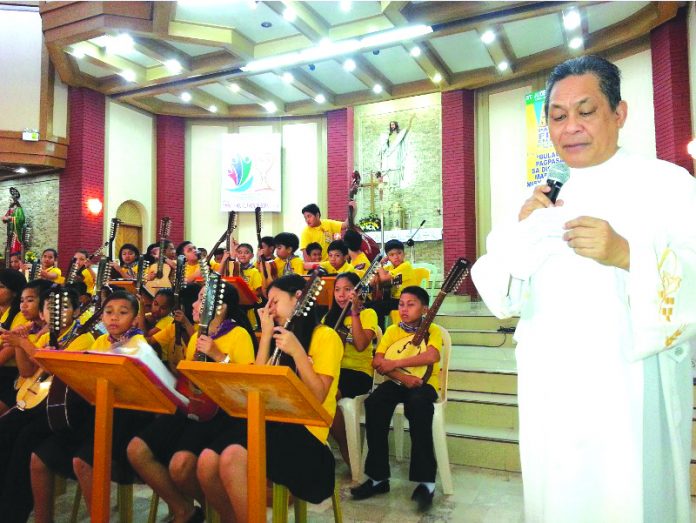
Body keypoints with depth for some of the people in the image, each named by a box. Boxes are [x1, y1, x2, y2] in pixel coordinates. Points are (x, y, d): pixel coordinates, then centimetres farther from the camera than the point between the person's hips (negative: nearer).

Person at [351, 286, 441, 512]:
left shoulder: (432, 330, 1)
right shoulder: (392, 330, 10)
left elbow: (432, 356, -21)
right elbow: (377, 361, -3)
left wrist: (396, 363, -22)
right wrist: (403, 377, -19)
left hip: (424, 382, -3)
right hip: (397, 382, 4)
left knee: (418, 404, -38)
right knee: (374, 402, -28)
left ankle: (425, 481, -29)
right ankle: (378, 476, -18)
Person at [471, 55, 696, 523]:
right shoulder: (542, 201, 9)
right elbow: (503, 297, 6)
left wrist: (628, 254, -27)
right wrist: (523, 237, -10)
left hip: (632, 387, -4)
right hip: (550, 388, 4)